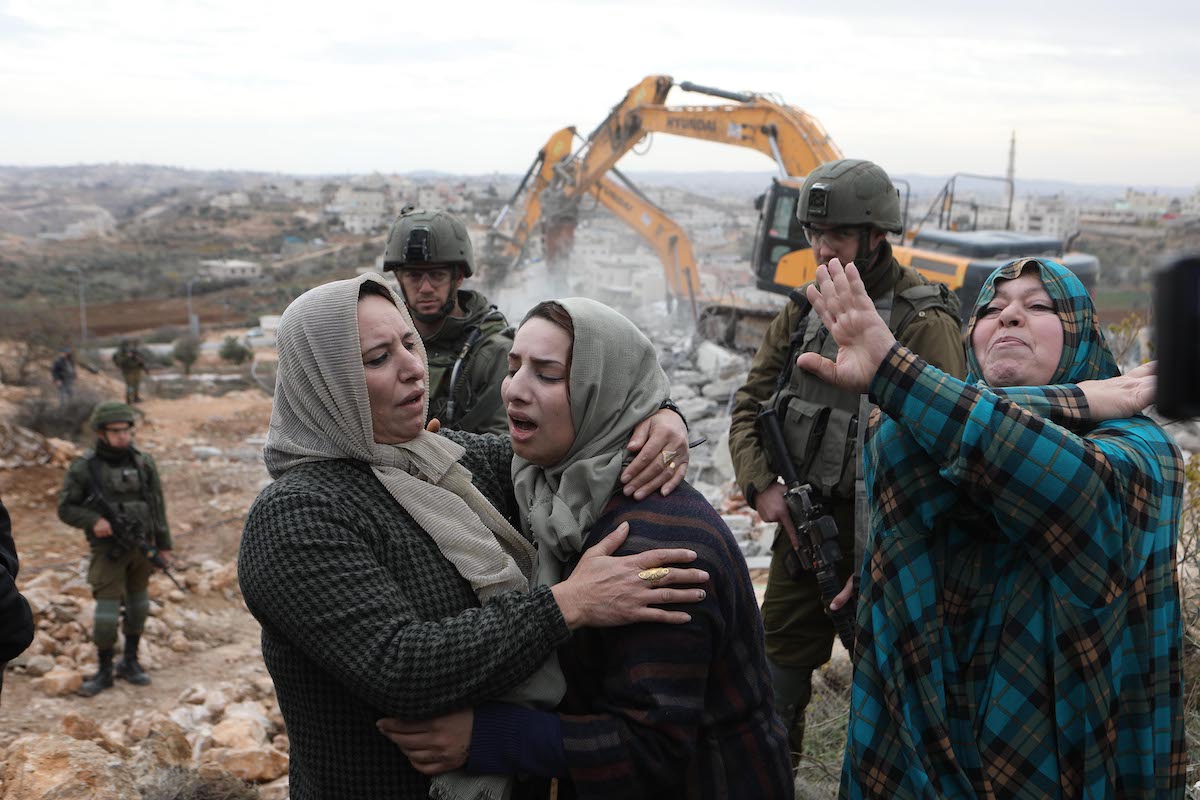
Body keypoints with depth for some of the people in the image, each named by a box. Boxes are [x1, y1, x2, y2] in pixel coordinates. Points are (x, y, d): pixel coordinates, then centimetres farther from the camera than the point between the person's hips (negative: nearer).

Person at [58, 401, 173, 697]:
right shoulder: (83, 467, -11)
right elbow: (66, 509, -5)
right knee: (107, 609, -6)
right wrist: (94, 520, -23)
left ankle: (130, 662, 28)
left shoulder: (143, 463, -3)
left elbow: (157, 506, 3)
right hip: (108, 549, -3)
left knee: (138, 604, 13)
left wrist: (164, 546, 5)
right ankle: (104, 672, 9)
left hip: (141, 545, 3)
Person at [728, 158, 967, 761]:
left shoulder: (923, 323, -15)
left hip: (877, 535, -6)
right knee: (778, 663, 17)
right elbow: (751, 405, 10)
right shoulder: (803, 311, 6)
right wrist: (761, 483, -7)